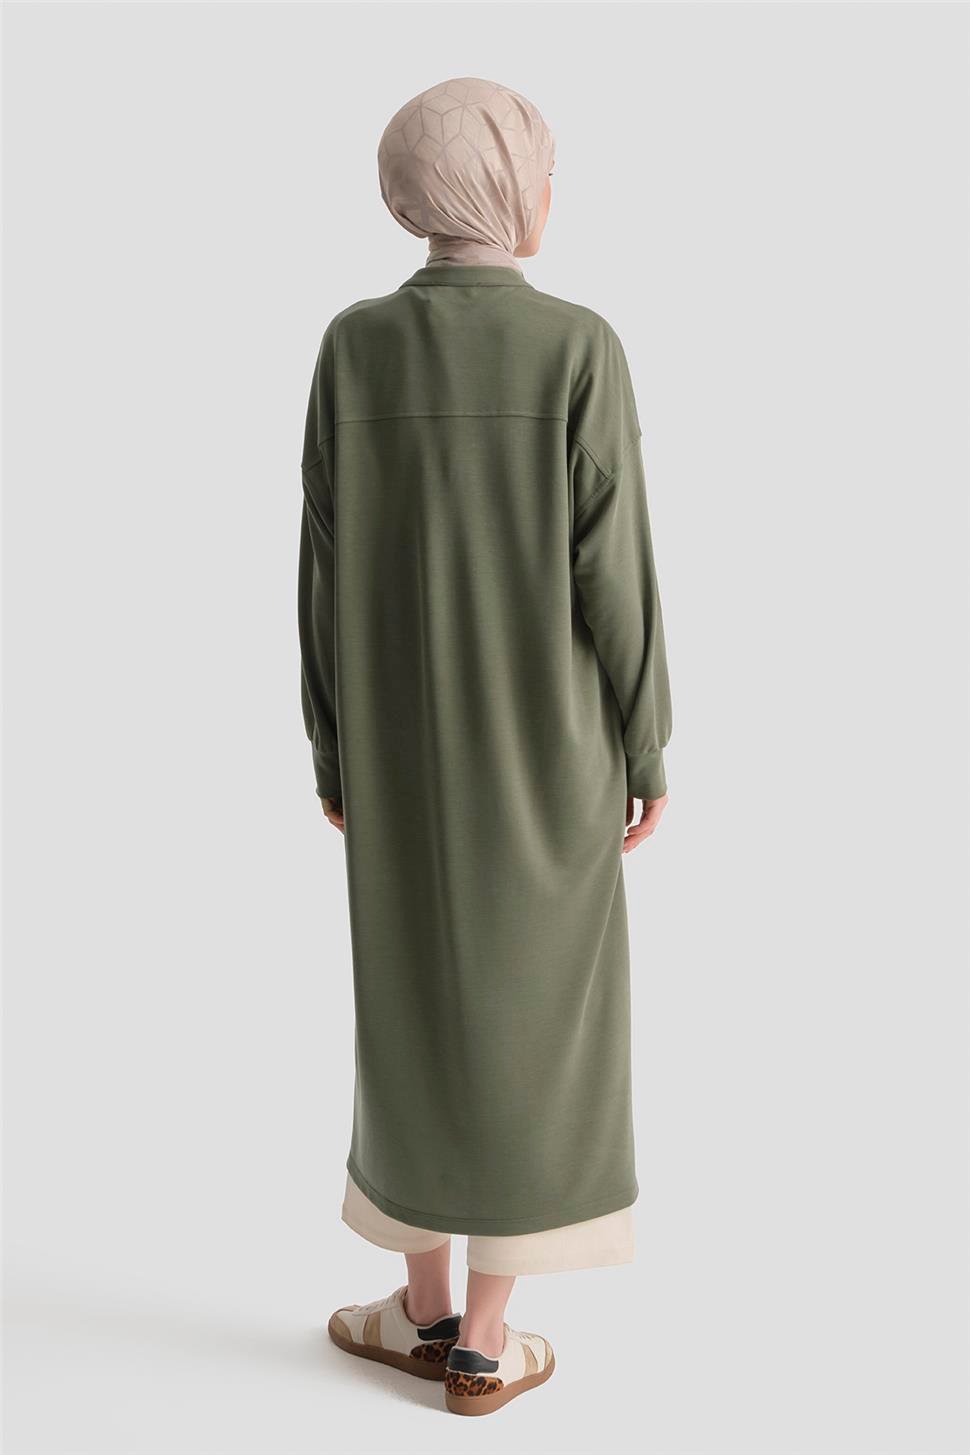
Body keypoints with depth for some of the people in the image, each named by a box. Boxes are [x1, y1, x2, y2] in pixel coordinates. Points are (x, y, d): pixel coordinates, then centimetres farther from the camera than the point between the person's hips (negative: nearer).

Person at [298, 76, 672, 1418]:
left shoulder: (353, 348, -3)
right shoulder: (581, 350, -12)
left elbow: (327, 567, -2)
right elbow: (615, 572, -12)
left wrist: (331, 746, 9)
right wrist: (647, 753, -1)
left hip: (405, 729, 3)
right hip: (544, 731, -2)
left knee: (415, 1000, 16)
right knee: (531, 1014, 9)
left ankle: (428, 1306, 27)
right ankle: (484, 1342, 18)